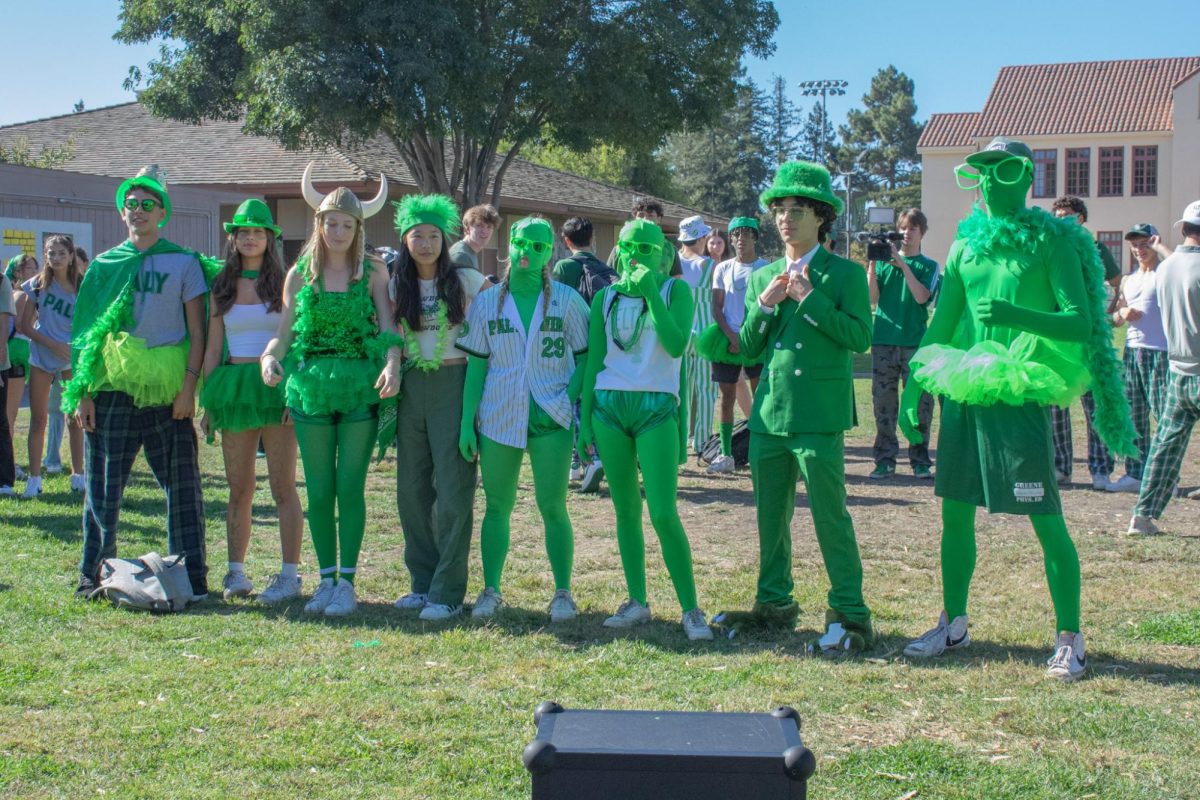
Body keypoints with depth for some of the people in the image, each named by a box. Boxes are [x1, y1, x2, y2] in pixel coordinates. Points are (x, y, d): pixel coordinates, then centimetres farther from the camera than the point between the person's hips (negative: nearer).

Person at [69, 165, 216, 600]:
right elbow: (88, 331, 11)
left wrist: (189, 386, -8)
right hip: (112, 389, 2)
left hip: (167, 391, -2)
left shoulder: (183, 263, 5)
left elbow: (197, 331, 3)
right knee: (102, 487, 4)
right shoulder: (105, 265, 11)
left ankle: (191, 576, 10)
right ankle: (94, 575, 16)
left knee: (181, 485, 1)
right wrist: (82, 391, 3)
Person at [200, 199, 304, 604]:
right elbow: (213, 348, 12)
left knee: (283, 487, -3)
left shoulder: (283, 283, 3)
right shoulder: (222, 287, 12)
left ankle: (289, 575, -1)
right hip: (233, 385, 3)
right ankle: (236, 571, 13)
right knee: (239, 488, 7)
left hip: (275, 386, -3)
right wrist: (208, 401, 6)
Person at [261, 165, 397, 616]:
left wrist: (392, 363, -22)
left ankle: (347, 583, 8)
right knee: (319, 490, 6)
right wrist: (270, 356, -14)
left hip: (360, 388, -2)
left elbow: (387, 326, -3)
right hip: (310, 387, 2)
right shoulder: (300, 273, 8)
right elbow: (285, 331, 7)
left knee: (350, 488, 1)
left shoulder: (373, 271, 3)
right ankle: (326, 580, 16)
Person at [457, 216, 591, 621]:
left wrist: (568, 399, -11)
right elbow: (475, 364, 4)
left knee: (552, 507, -1)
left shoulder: (567, 300, 1)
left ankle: (562, 593, 10)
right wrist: (466, 421, -1)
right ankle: (491, 591, 16)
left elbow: (586, 356, 3)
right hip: (498, 417, 2)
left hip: (550, 418, -2)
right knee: (497, 507, 8)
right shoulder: (488, 301, 5)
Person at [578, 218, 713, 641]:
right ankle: (637, 602, 17)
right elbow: (593, 360, 12)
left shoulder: (675, 290, 2)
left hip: (656, 407, -4)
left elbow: (676, 345, -13)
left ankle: (690, 609, -3)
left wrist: (651, 293, -15)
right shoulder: (605, 298, 10)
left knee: (664, 514, -11)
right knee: (625, 509, 8)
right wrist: (585, 417, 7)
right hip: (609, 404, 4)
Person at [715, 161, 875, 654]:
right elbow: (747, 348, 11)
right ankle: (774, 603, 27)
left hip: (820, 415, -6)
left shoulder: (845, 274, 0)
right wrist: (765, 304, -5)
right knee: (770, 517, 13)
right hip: (769, 412, 6)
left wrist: (810, 298, -15)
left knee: (830, 516, -6)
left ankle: (850, 616, 1)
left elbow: (860, 337, -12)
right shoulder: (762, 278, 15)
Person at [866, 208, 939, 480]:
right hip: (884, 340, 1)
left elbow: (921, 297, -9)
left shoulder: (928, 265, 9)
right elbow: (873, 297, 1)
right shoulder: (884, 260, 12)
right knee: (883, 401, 1)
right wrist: (872, 264, -9)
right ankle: (885, 460, 6)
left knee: (920, 401, -3)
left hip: (916, 343, -1)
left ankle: (920, 461, 4)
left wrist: (902, 264, -11)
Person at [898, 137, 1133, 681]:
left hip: (1021, 396, -6)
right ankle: (953, 625, 24)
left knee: (1046, 521, -5)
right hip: (965, 394, 6)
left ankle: (1069, 639, 4)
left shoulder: (1052, 243, -4)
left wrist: (1017, 314, -28)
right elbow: (940, 327, 17)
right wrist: (913, 390, 10)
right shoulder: (966, 245, 12)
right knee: (955, 514, 10)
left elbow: (1082, 323, -13)